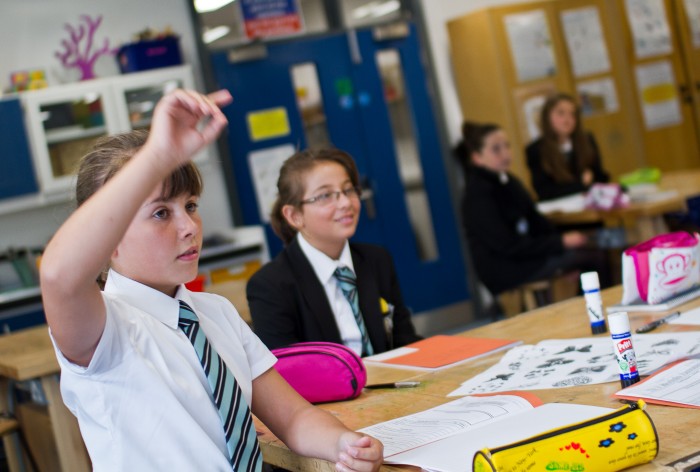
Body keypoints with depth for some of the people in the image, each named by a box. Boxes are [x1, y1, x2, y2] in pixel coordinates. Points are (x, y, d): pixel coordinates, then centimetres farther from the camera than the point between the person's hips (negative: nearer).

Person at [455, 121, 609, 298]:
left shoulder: (508, 181, 8)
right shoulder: (478, 195, -19)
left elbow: (534, 219, 12)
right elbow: (508, 246, -20)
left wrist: (563, 238, -5)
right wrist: (561, 242, -18)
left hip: (524, 250, 8)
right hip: (507, 270, -8)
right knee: (593, 258, -12)